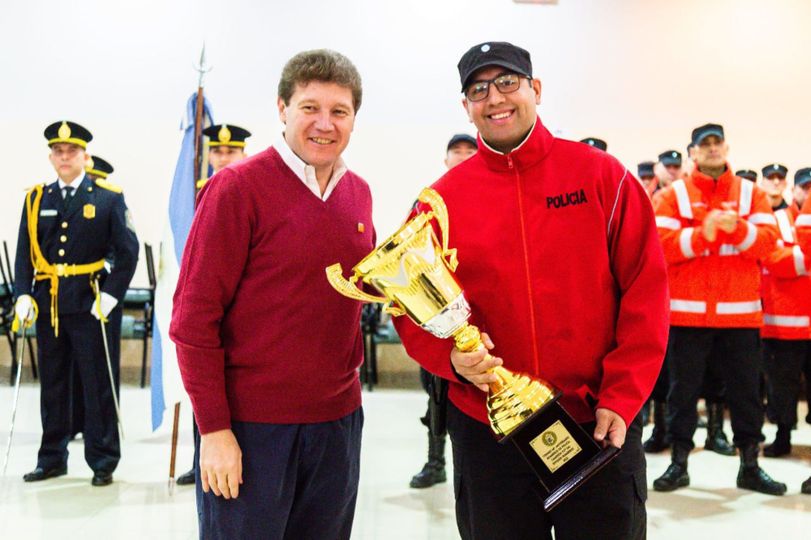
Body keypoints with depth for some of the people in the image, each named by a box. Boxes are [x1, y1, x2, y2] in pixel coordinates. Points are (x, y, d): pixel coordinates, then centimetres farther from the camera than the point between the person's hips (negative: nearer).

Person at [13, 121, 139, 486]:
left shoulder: (109, 198, 0)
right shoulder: (36, 198, 9)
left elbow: (128, 252, -2)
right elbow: (25, 253, 9)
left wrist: (110, 296, -10)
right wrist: (24, 296, -3)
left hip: (89, 305, -3)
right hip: (47, 305, 3)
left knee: (98, 384, 2)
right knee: (52, 385, 12)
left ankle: (103, 462, 12)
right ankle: (52, 459, 23)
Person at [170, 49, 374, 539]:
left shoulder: (359, 193, 7)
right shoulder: (237, 187, -11)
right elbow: (194, 318, -12)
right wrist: (213, 428, -14)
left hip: (339, 417, 6)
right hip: (248, 424, -5)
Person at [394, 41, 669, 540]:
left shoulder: (603, 176, -2)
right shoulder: (442, 199, 1)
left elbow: (646, 292, -3)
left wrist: (621, 398, -9)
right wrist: (453, 357, -17)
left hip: (601, 427, -1)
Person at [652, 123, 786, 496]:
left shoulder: (751, 193, 10)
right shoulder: (674, 195, 4)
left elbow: (768, 240, -2)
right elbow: (661, 243, -8)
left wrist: (737, 229, -20)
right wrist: (702, 234, -21)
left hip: (740, 311, 2)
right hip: (688, 311, -1)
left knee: (745, 389, 8)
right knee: (683, 388, 4)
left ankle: (750, 465, 20)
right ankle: (679, 462, 15)